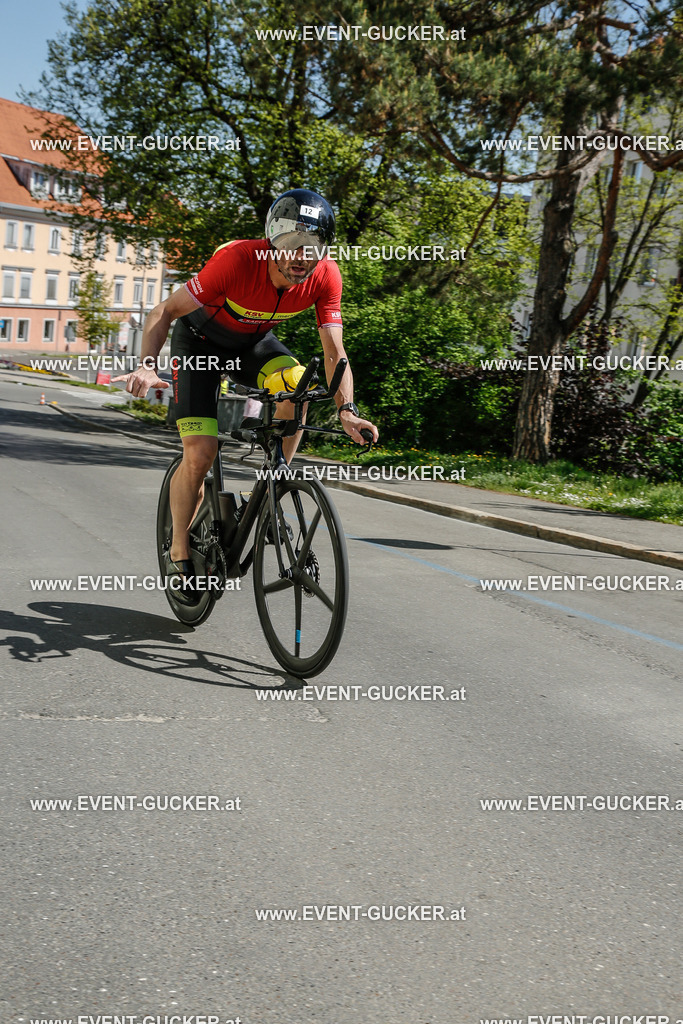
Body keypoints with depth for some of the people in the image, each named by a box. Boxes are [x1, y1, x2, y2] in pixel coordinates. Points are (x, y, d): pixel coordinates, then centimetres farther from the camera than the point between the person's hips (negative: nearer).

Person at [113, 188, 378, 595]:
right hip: (201, 338, -3)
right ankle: (180, 552, 8)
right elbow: (165, 311, -28)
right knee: (200, 453, -14)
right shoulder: (238, 259, -35)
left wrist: (347, 409, -34)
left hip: (254, 341, 4)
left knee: (295, 385, -30)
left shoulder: (326, 276, -24)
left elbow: (334, 352, -19)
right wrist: (147, 366, -43)